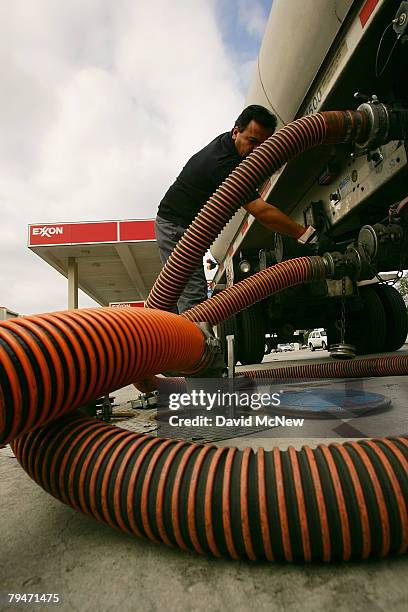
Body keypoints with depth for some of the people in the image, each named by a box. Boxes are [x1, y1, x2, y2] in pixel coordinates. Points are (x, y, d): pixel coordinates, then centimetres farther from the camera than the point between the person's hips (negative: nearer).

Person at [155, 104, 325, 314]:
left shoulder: (225, 141, 5)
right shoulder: (224, 163, -25)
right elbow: (262, 212, -30)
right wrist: (307, 235, -28)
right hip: (176, 226, -10)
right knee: (194, 302, -18)